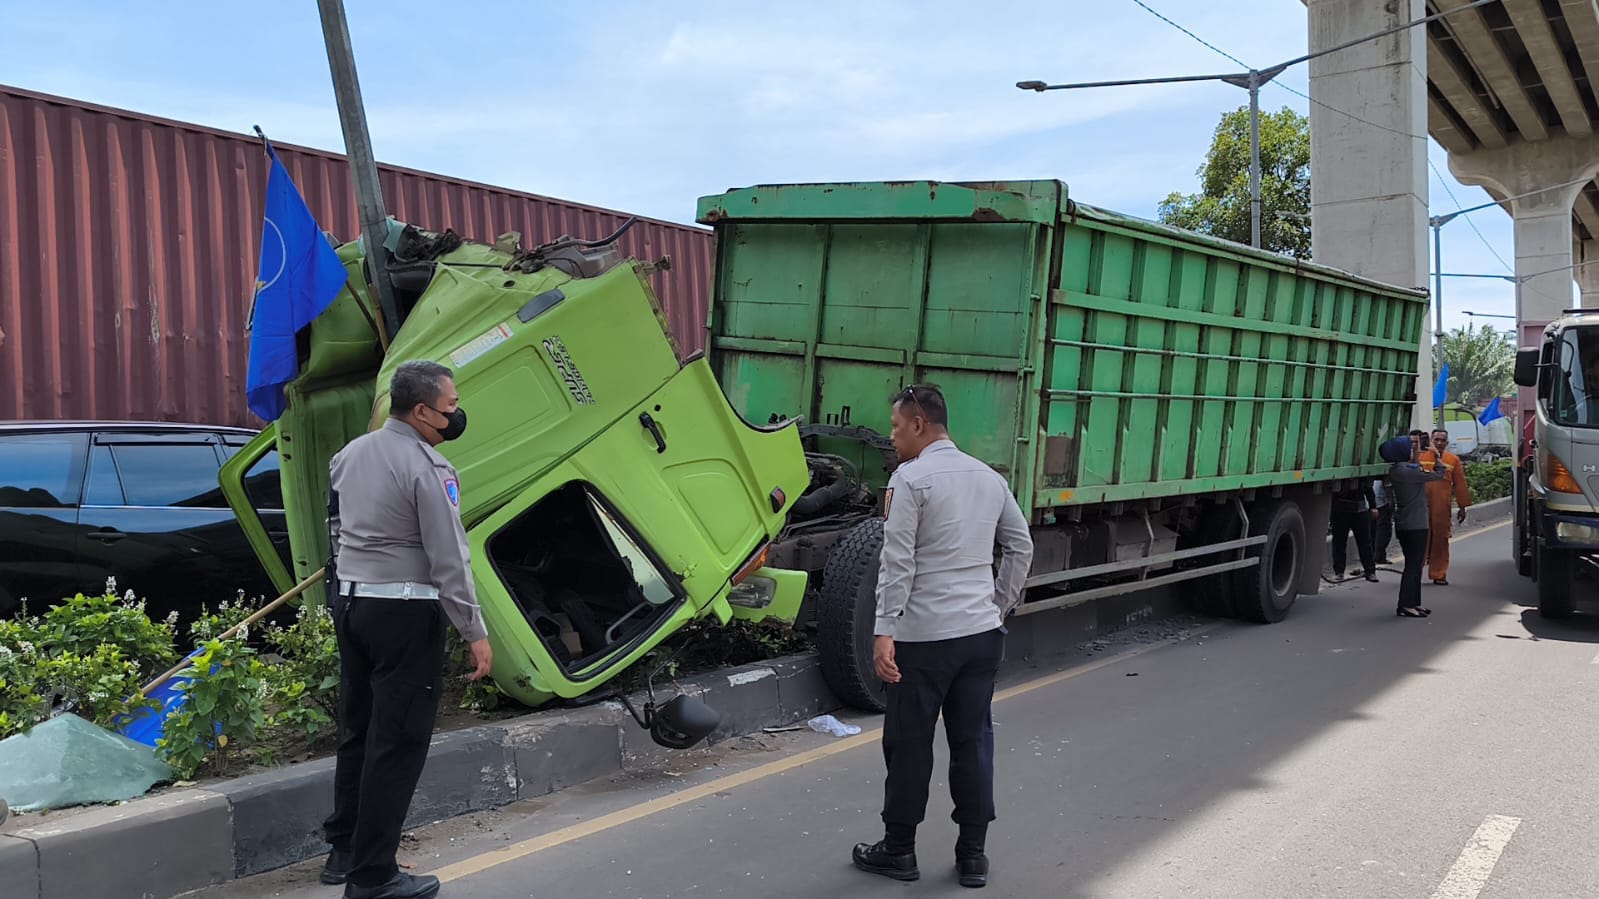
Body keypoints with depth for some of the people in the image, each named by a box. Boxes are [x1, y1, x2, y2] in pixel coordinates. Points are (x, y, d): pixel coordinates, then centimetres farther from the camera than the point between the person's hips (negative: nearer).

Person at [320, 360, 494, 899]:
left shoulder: (349, 454, 9)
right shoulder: (426, 467, -15)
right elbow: (449, 560, -17)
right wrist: (475, 633, -13)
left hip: (350, 602, 8)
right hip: (405, 612, -8)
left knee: (358, 730, 17)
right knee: (397, 743, -1)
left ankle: (344, 852, 27)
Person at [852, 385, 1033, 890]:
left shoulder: (910, 478, -9)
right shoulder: (990, 478, 11)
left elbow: (897, 563, -15)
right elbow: (1021, 547, 17)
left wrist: (884, 631, -14)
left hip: (924, 637, -6)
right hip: (982, 632, 6)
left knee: (909, 744, 6)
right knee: (974, 741, 11)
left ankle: (898, 850, 18)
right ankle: (973, 855, 18)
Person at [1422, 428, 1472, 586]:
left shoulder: (1454, 460, 9)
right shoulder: (1421, 458, 6)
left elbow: (1460, 484, 10)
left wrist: (1463, 507, 8)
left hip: (1442, 509, 1)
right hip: (1421, 507, -1)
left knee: (1441, 541, 4)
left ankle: (1438, 574, 12)